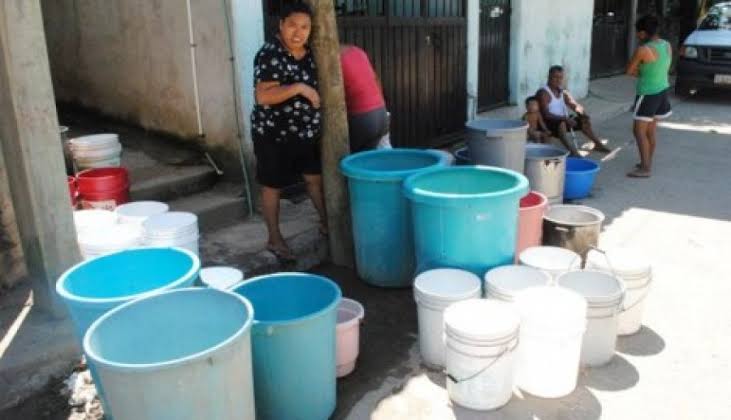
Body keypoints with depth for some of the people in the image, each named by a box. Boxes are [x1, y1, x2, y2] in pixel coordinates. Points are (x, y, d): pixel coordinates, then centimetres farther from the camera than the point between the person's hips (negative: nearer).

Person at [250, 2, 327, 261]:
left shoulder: (309, 53, 3)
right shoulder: (269, 55, -20)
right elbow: (263, 96, -29)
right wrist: (299, 88, -34)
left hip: (307, 132, 7)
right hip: (274, 134, -7)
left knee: (316, 177, 17)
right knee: (272, 186, 8)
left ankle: (326, 224, 36)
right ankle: (274, 239, 22)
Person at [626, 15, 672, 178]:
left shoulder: (643, 50, -20)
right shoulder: (667, 45, 4)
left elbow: (629, 71, -10)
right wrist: (643, 72, 3)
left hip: (648, 94, -9)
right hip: (662, 90, 9)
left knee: (639, 130, -5)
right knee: (651, 129, 17)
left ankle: (645, 168, -5)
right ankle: (648, 162, 27)